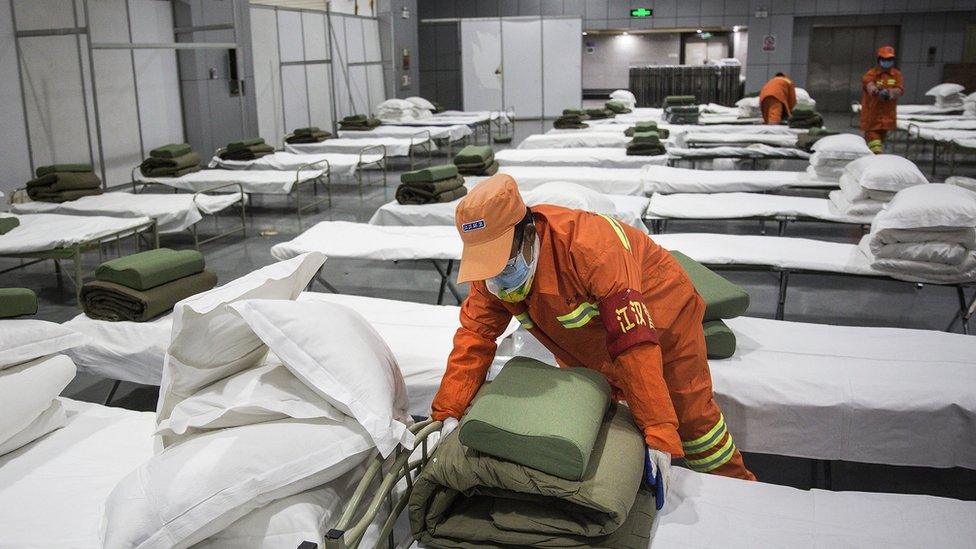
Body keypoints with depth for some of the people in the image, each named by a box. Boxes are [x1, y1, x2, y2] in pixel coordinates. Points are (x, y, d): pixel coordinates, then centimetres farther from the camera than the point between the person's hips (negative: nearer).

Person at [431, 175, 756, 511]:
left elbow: (634, 343, -46)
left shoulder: (589, 247, -45)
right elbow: (475, 337, -21)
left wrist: (658, 435, -45)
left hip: (659, 319, -5)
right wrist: (447, 413, -31)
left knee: (689, 412, 8)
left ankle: (735, 485, 33)